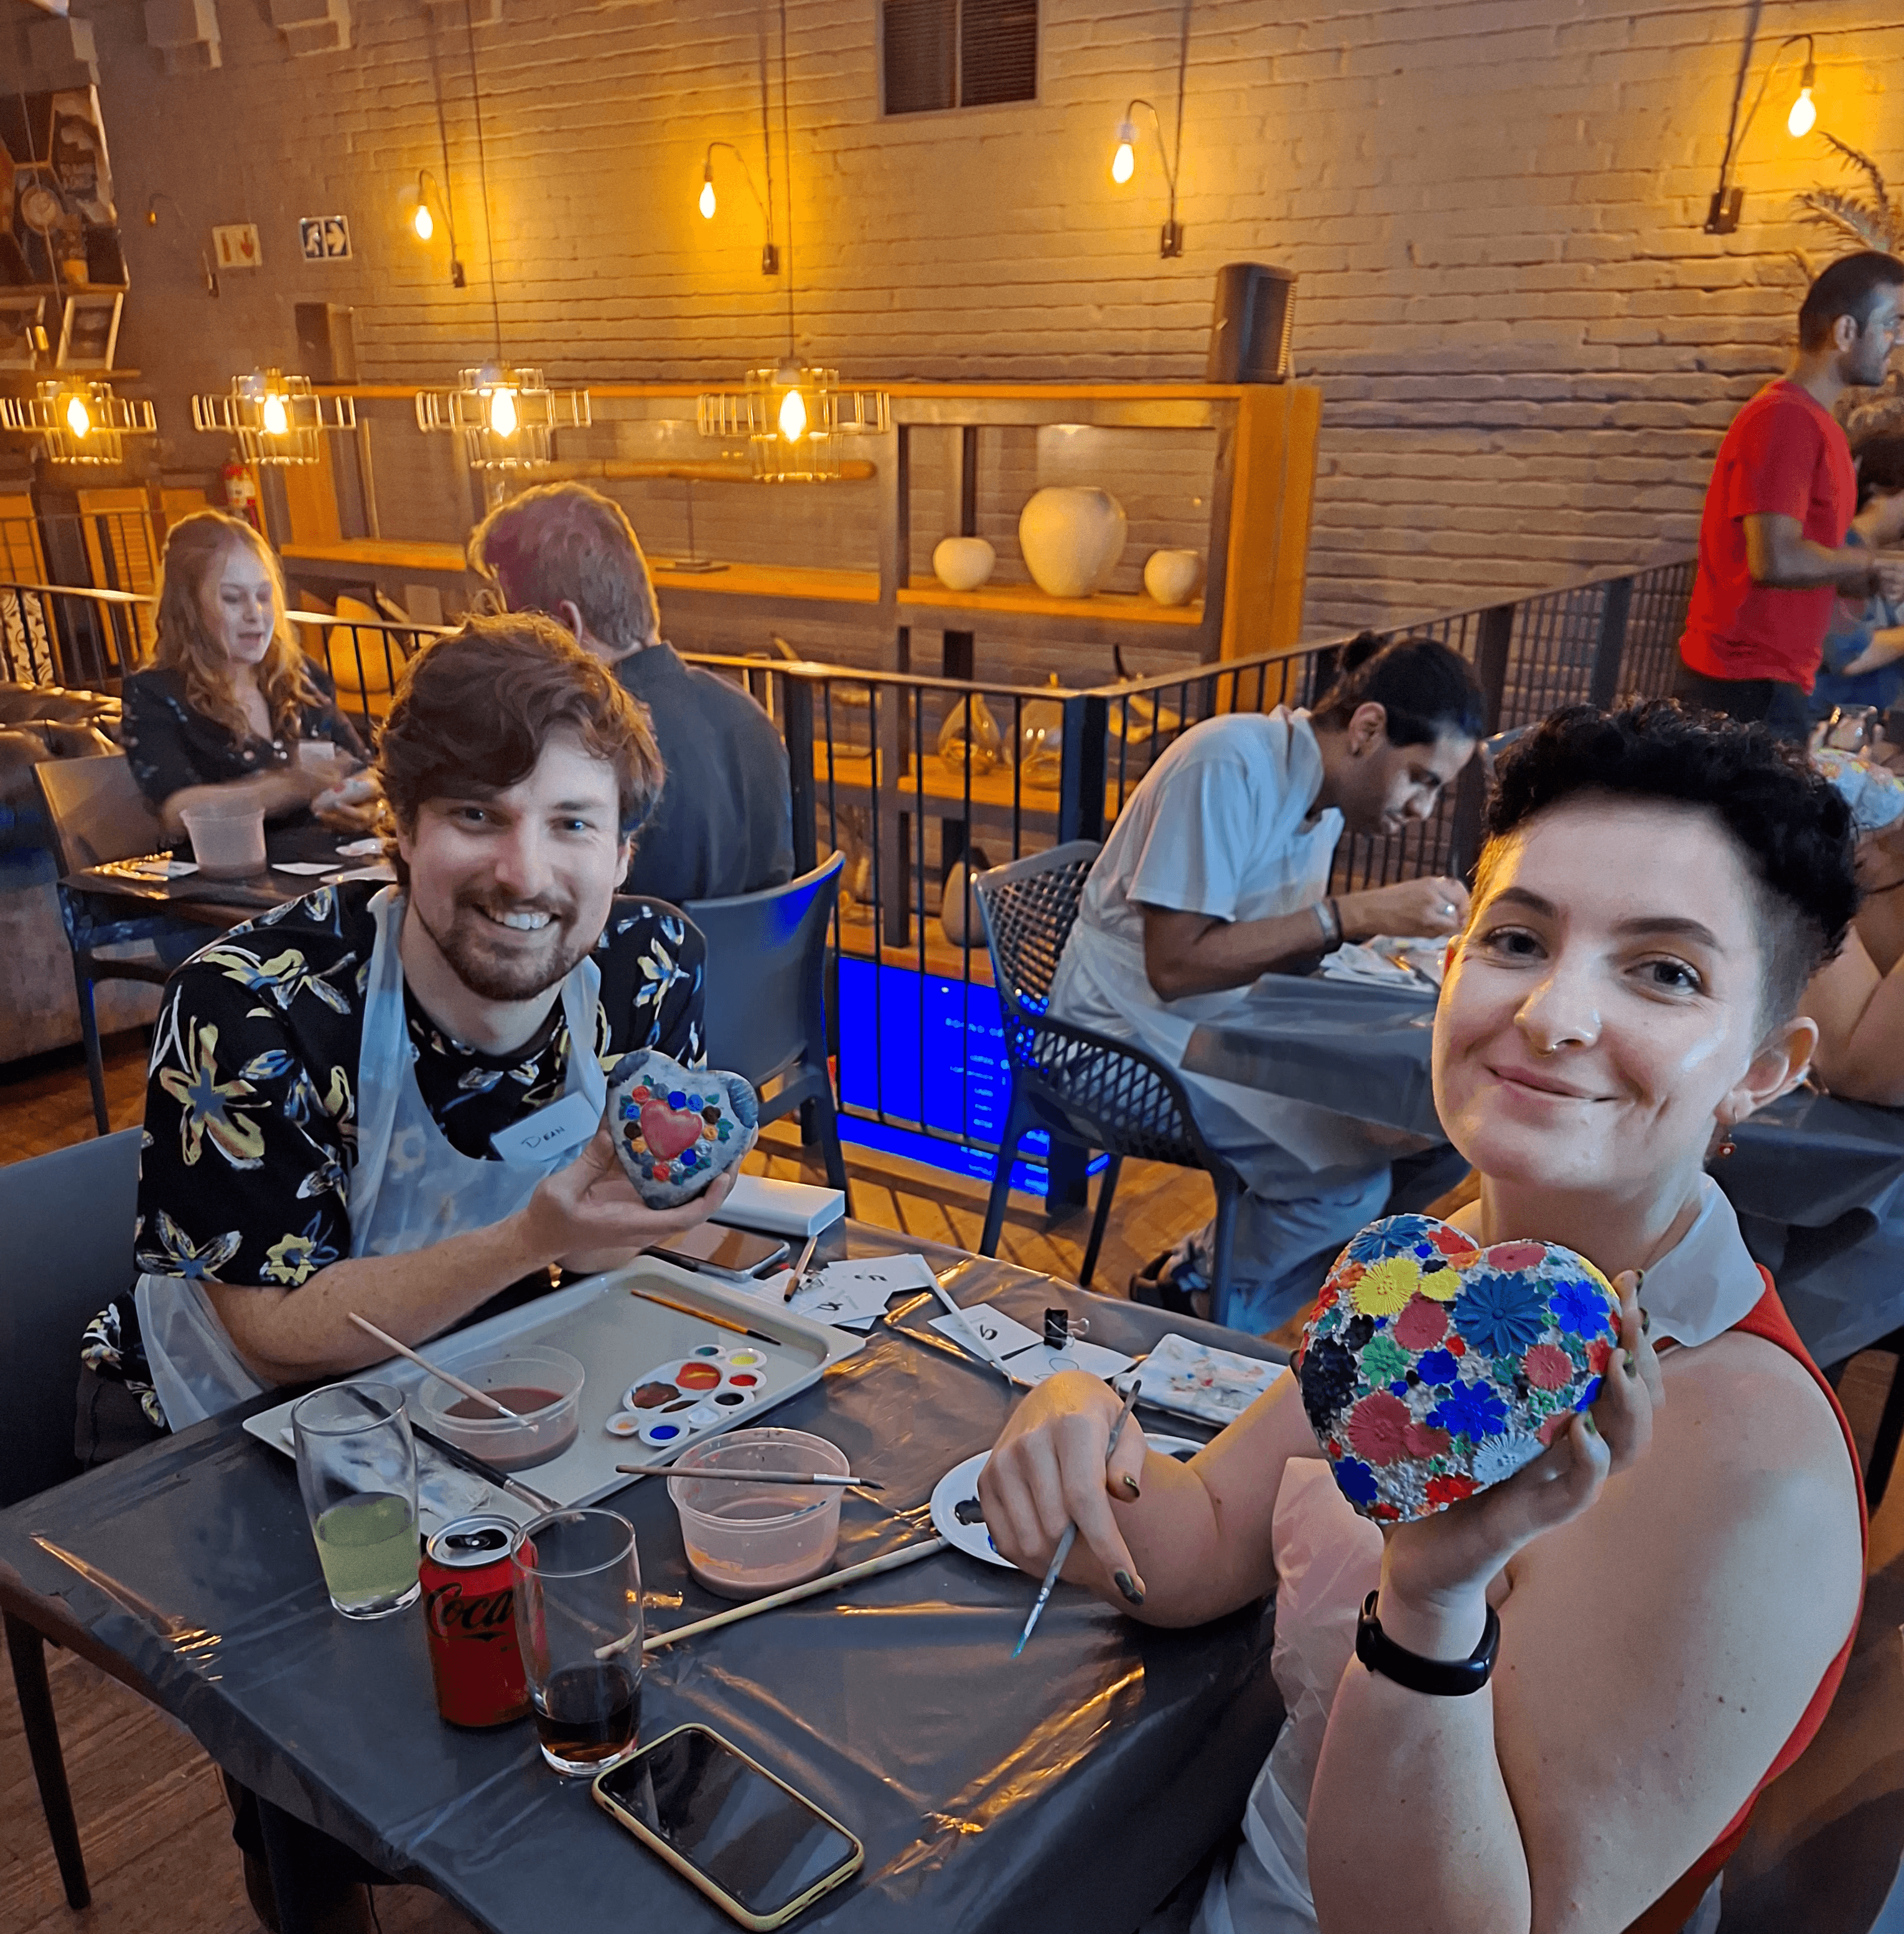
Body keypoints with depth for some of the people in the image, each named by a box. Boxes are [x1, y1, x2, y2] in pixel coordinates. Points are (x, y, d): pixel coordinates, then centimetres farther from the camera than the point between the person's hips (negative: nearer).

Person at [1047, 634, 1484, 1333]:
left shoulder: (1326, 791, 6)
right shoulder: (1230, 764, -21)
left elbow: (1275, 944, 11)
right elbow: (1174, 965, -26)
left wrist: (1399, 922, -5)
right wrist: (1354, 914, -27)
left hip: (1223, 1027, 9)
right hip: (1126, 1045, -9)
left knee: (1423, 1129, -2)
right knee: (1351, 1175, -21)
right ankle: (1185, 1301, 4)